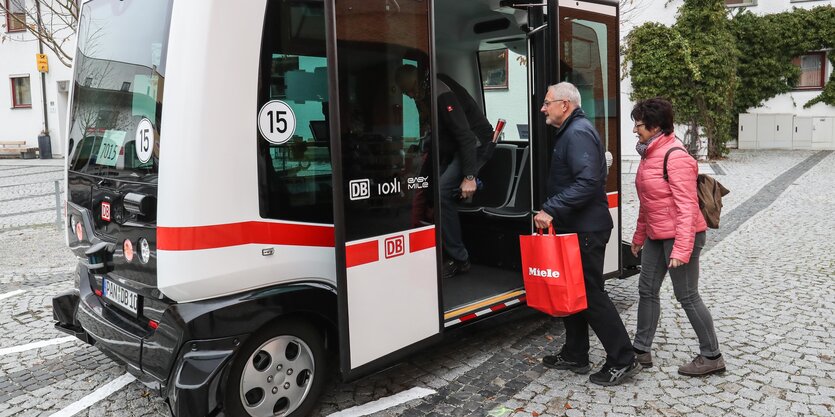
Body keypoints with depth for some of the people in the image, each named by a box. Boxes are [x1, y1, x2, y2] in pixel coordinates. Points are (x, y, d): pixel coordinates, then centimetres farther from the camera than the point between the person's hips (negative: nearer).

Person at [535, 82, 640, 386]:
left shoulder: (578, 134, -17)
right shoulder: (571, 132, 17)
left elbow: (587, 183, -28)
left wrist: (550, 210, -29)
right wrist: (553, 211, 15)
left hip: (586, 230, -11)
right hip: (576, 227, 11)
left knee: (591, 295, -3)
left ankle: (622, 361, 8)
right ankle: (575, 355, 27)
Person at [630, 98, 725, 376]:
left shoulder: (675, 157, -19)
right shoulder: (649, 155, 11)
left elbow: (686, 206, -23)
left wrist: (681, 248, -27)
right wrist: (639, 235, 23)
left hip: (680, 235, -10)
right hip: (656, 236, 10)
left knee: (687, 296, 0)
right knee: (647, 291, 12)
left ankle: (712, 356, 17)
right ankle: (641, 350, 24)